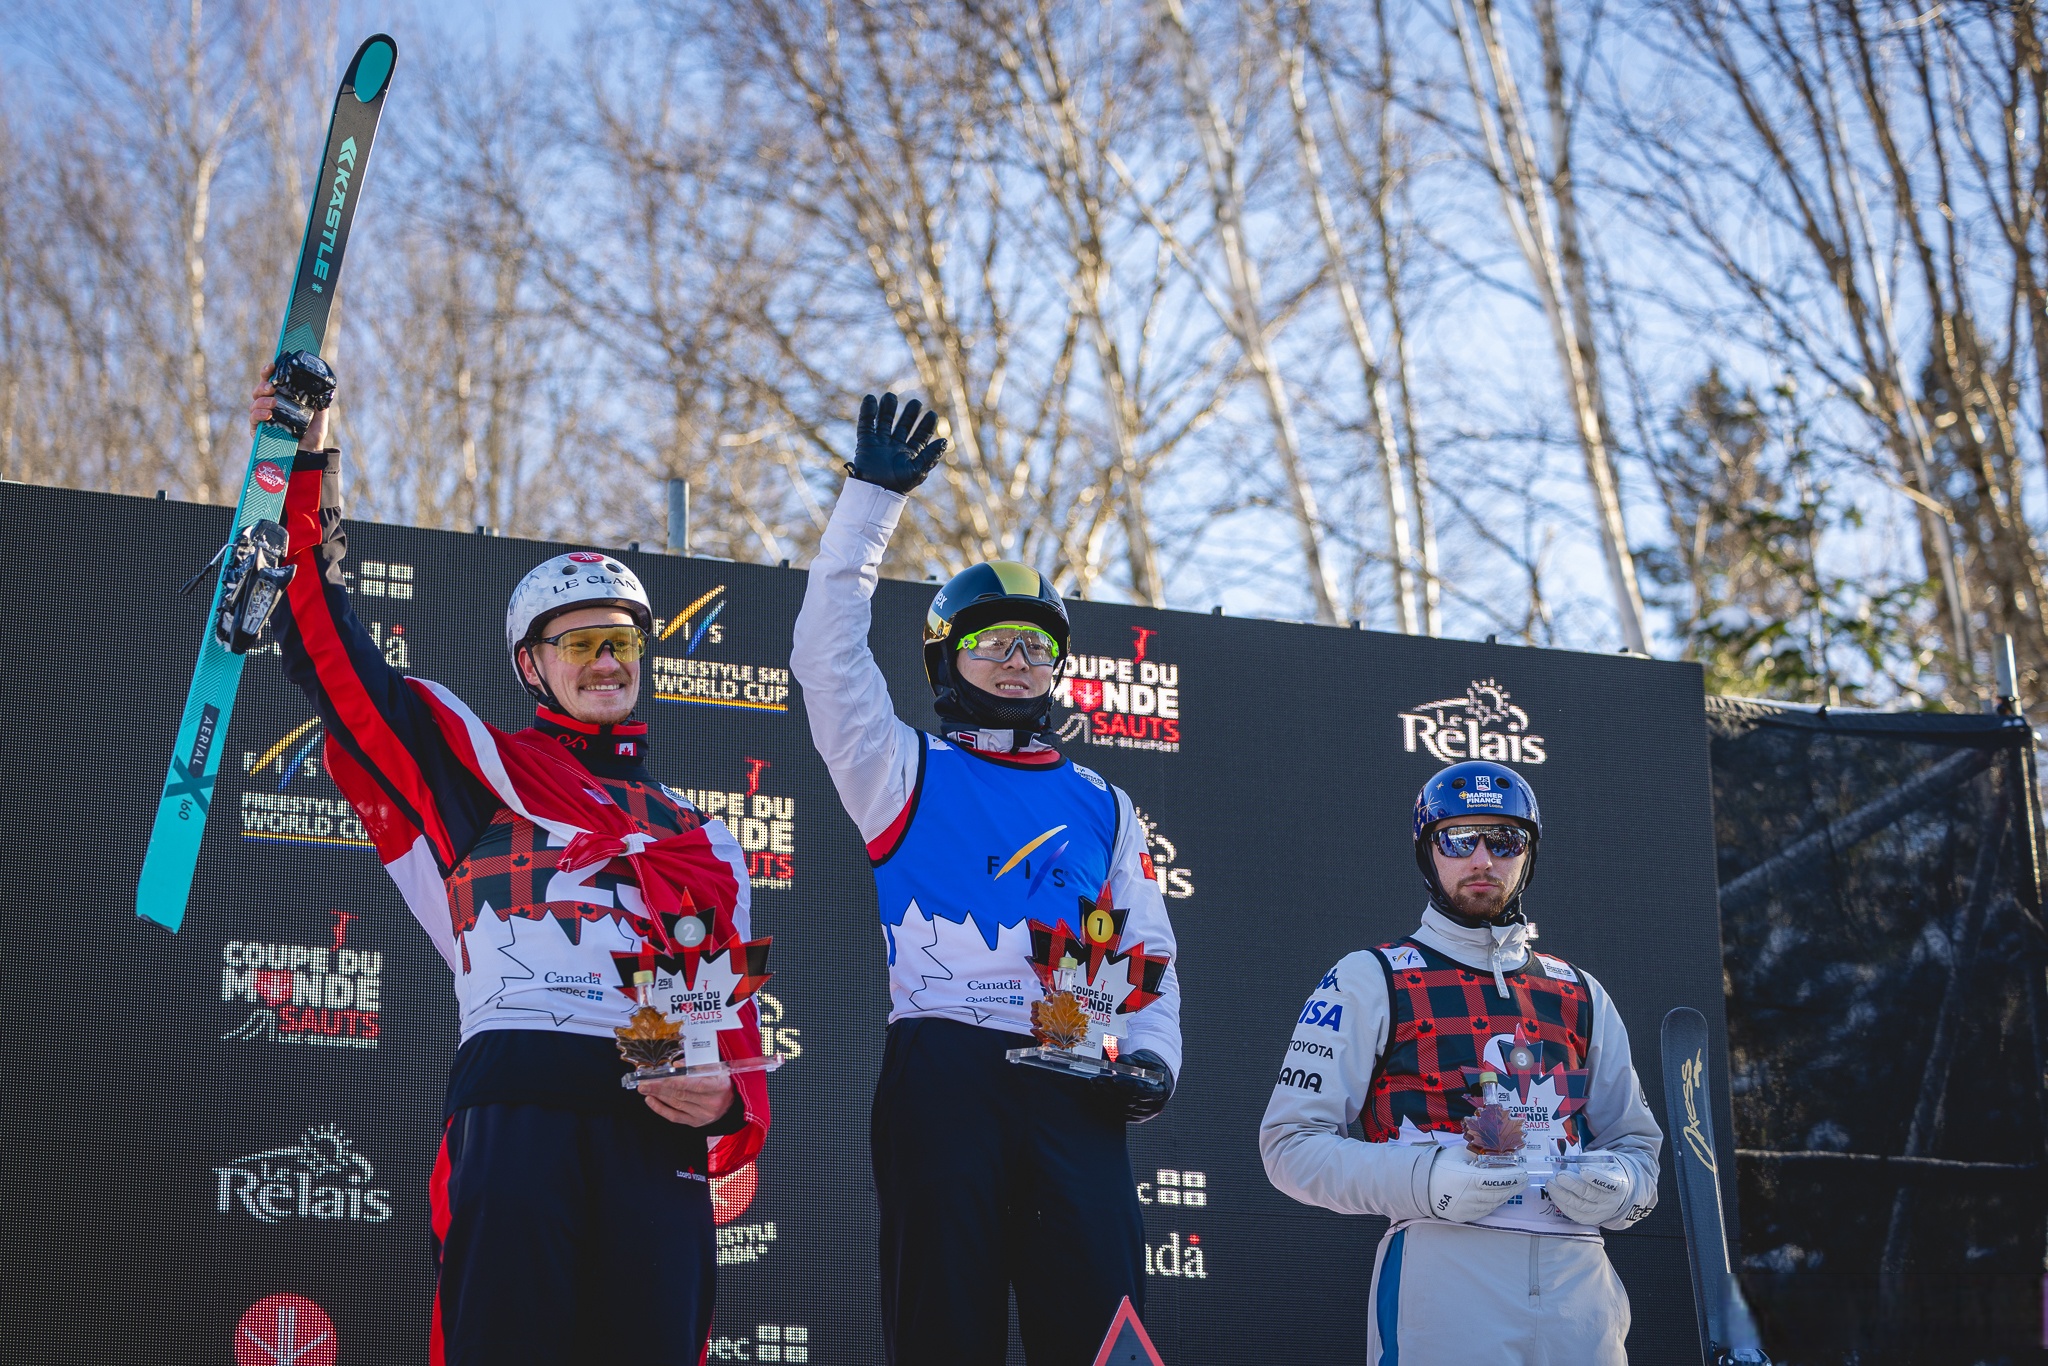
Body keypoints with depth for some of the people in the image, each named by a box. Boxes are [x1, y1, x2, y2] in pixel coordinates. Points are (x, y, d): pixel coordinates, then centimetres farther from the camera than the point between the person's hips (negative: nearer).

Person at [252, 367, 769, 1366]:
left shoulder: (700, 843, 28)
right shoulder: (477, 768, 18)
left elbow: (735, 1015, 22)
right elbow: (328, 650, 13)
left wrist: (727, 1100, 0)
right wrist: (307, 476, 10)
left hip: (659, 1136, 3)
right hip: (514, 1105, -3)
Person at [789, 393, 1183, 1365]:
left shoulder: (1099, 805, 22)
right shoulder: (907, 773, 14)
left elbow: (1147, 952, 20)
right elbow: (828, 655, 3)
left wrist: (1153, 1058, 1)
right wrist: (873, 500, 2)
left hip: (1072, 1089, 2)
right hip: (943, 1070, -2)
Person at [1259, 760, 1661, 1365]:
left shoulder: (1582, 996, 19)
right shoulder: (1369, 980, 6)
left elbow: (1636, 1142, 24)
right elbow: (1291, 1143, -1)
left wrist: (1619, 1186, -1)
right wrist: (1427, 1181, -15)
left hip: (1579, 1284, 4)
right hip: (1441, 1274, -4)